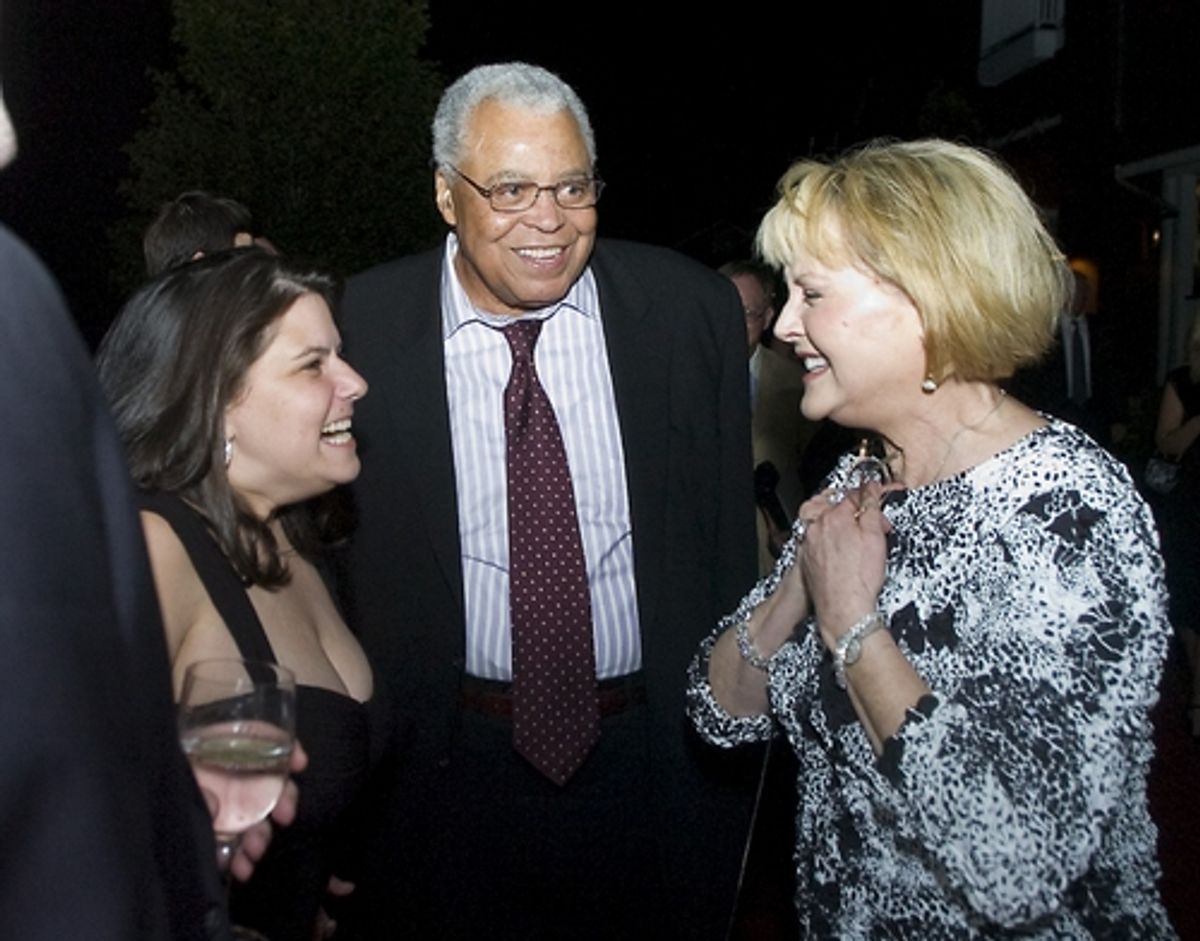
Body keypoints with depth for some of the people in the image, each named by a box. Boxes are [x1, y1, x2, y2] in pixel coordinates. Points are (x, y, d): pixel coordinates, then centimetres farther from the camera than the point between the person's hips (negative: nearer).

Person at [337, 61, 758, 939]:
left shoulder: (692, 308, -7)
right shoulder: (361, 330, -9)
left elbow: (730, 529, 0)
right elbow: (336, 546, -1)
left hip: (659, 755, 1)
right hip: (450, 762, 0)